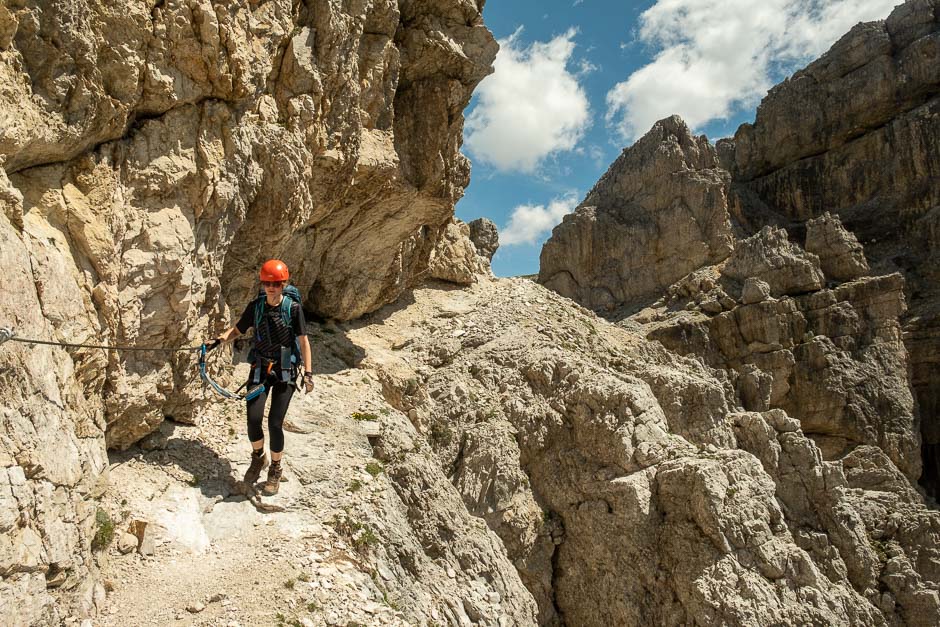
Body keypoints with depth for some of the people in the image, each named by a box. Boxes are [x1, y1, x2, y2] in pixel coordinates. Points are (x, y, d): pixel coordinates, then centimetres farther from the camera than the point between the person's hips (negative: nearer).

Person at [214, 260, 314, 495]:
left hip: (285, 371, -2)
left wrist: (308, 373, -8)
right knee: (253, 419, -8)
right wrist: (222, 338, -13)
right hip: (260, 368, 2)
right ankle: (258, 458, 24)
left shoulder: (293, 307, -7)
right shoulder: (255, 306, 0)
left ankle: (275, 470, 18)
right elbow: (237, 329, 9)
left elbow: (303, 341, -4)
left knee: (275, 423, -7)